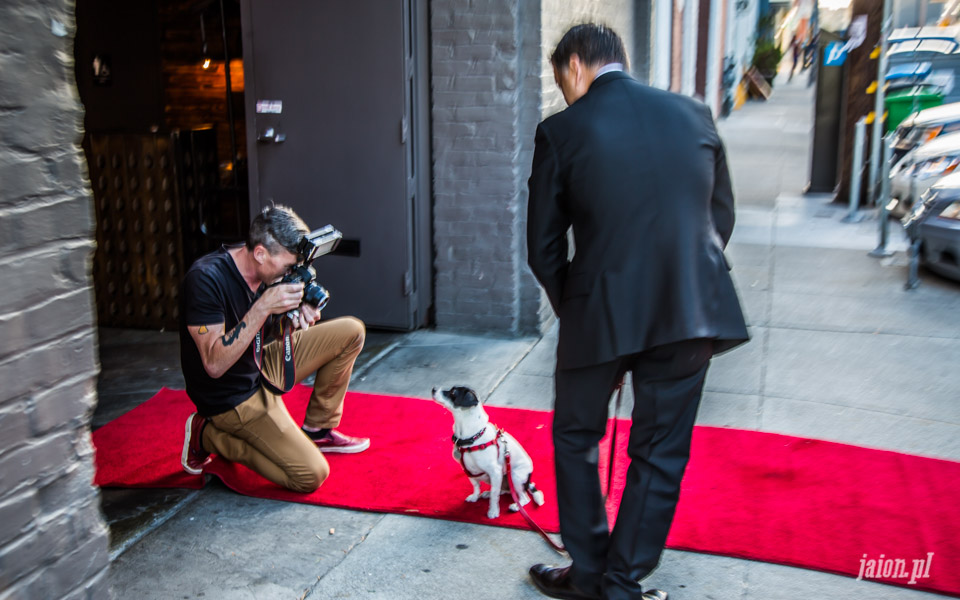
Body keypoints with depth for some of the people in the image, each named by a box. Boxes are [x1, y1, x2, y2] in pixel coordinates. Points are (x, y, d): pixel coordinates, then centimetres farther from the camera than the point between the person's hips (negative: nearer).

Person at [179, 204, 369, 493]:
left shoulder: (271, 271, -5)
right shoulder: (205, 278, -28)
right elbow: (215, 364, -31)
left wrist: (296, 313, -11)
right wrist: (263, 307, -34)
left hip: (263, 368, 8)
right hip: (232, 397, -8)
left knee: (351, 331, 1)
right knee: (311, 475, -17)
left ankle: (317, 431, 12)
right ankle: (208, 435, 1)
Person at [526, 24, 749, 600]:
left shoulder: (562, 131, -3)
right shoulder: (694, 114, 7)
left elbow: (544, 247, 0)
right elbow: (722, 216, 12)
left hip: (601, 313, -2)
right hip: (692, 312, 3)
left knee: (576, 439, 19)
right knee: (661, 453, 15)